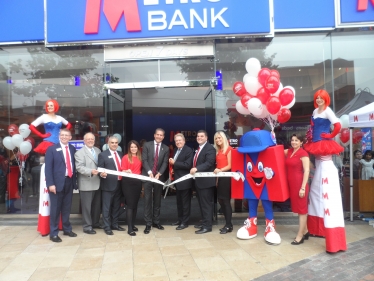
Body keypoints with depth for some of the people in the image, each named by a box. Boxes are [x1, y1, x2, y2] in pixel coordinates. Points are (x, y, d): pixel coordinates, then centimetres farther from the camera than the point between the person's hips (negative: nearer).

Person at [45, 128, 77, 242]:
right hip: (57, 182, -4)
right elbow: (48, 168, -8)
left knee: (67, 208, 15)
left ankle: (67, 229, 30)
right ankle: (53, 233, 16)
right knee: (55, 209, 3)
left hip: (69, 181, 4)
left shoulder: (72, 149, 9)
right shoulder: (52, 149, -3)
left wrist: (75, 180, 4)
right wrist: (50, 184, -16)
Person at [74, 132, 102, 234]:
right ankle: (87, 226, 14)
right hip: (87, 184, -7)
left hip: (98, 183, 7)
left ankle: (95, 223, 32)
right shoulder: (80, 152, -7)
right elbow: (79, 167, -18)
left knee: (97, 205, 16)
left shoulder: (98, 150, 14)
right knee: (87, 206, 2)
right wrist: (91, 171, -30)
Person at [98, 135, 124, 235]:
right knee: (107, 207, 3)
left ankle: (115, 224, 27)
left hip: (119, 184, 6)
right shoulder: (103, 155, -4)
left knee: (116, 206, 15)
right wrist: (102, 174, -28)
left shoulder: (120, 154, 12)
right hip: (108, 185, -5)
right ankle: (107, 227, 14)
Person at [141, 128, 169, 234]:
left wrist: (159, 173, -13)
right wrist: (149, 172, -17)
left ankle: (156, 222, 21)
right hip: (147, 176, -2)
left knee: (157, 200, 9)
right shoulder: (147, 145, 1)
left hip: (159, 177, 2)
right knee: (147, 200, 0)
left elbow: (165, 163, 1)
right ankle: (148, 224, 7)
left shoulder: (166, 148, 7)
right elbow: (144, 160, -6)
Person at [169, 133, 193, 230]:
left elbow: (188, 165, -25)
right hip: (178, 180, 9)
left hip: (185, 181, -9)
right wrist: (174, 169, 4)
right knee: (179, 202, 18)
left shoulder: (189, 150, -15)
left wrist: (174, 163, -22)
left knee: (185, 202, 2)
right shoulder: (177, 151, 13)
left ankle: (185, 222, 12)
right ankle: (180, 219, 30)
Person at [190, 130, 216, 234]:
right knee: (202, 203, 17)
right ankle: (204, 222, 28)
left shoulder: (210, 148, -12)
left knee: (206, 203, -4)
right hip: (199, 180, 10)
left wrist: (197, 168, -33)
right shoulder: (198, 149, 18)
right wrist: (193, 169, 5)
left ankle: (207, 226, 3)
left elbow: (209, 163, -25)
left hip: (206, 180, -10)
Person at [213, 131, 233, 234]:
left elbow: (230, 165, -13)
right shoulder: (218, 151, 15)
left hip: (226, 177, -8)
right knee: (221, 200, 9)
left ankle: (228, 225, 5)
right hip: (220, 177, 8)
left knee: (226, 200, -4)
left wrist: (220, 170, -26)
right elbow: (218, 164, 13)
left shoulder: (228, 149, -7)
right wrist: (216, 176, 6)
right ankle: (228, 223, 19)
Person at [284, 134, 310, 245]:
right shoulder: (289, 151, 10)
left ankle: (300, 236, 10)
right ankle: (305, 232, 30)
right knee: (299, 208, 16)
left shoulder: (303, 153, -11)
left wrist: (303, 188, -19)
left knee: (302, 209, 2)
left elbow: (306, 171, -16)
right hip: (291, 184, 8)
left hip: (299, 184, -8)